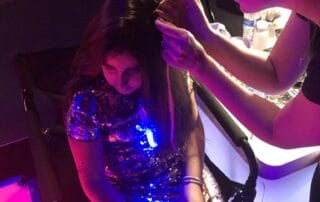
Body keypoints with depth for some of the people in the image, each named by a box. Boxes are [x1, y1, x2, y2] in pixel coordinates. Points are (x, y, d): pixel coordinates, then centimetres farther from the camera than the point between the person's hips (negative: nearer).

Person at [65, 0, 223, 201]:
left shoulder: (174, 74, -17)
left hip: (185, 182, 4)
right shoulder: (87, 104, -23)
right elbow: (93, 180, -13)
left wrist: (193, 183, -15)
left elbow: (193, 127, -5)